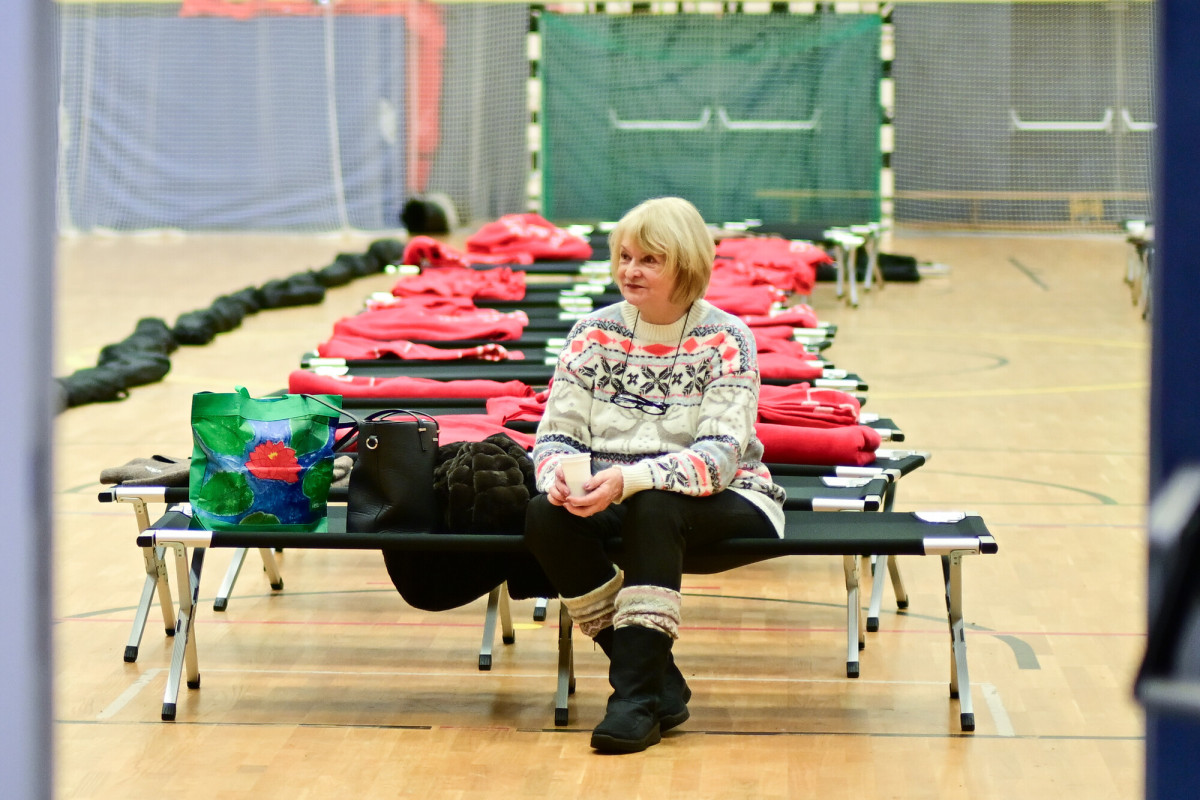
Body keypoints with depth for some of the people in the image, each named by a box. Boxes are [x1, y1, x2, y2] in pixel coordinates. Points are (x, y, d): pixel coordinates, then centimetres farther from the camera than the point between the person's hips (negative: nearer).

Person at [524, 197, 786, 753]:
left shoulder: (725, 340, -6)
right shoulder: (592, 334, 6)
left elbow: (720, 455, -18)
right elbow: (557, 433, 4)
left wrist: (629, 480, -34)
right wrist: (558, 472, -22)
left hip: (720, 503, -4)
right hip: (612, 501, 4)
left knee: (653, 507, -37)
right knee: (544, 516, -28)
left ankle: (636, 693, -30)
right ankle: (657, 679, -18)